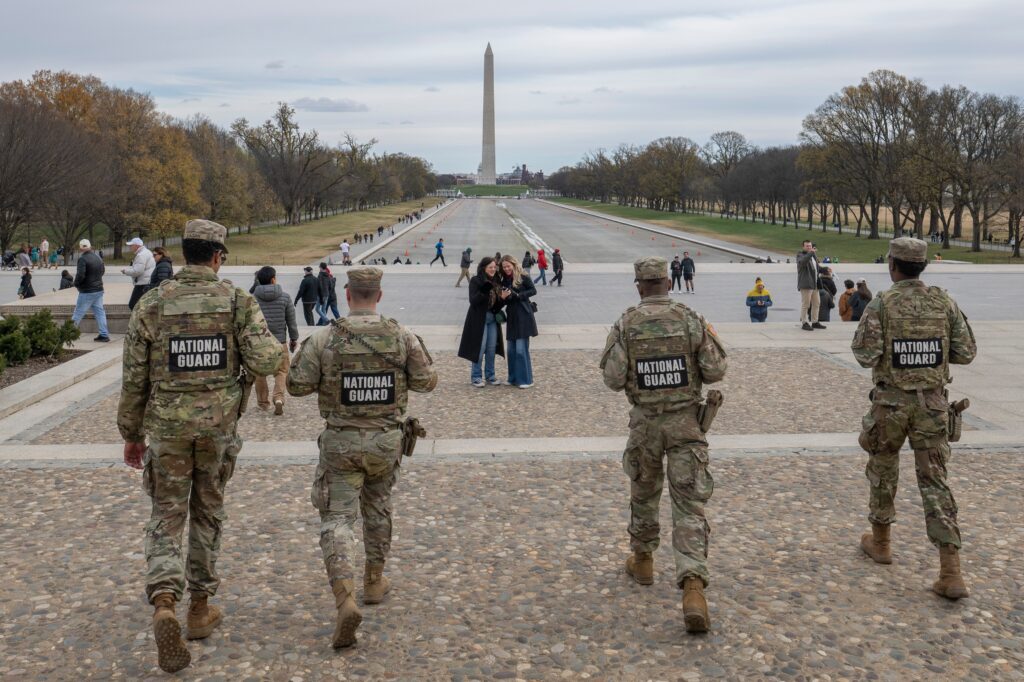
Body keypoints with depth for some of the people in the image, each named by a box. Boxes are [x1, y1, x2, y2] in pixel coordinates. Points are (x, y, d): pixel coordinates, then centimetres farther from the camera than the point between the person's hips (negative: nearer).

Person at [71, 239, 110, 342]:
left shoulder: (83, 259, -16)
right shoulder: (98, 258, 10)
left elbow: (80, 275, -23)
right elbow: (103, 270, 24)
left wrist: (76, 284, -6)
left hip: (87, 292, -7)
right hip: (99, 290, 7)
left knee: (78, 313, 1)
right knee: (100, 312, 8)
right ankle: (104, 334, 6)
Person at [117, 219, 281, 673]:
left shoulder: (151, 304, -3)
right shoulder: (238, 302, -5)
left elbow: (134, 377, 0)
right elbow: (264, 363, -15)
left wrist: (131, 434, 10)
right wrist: (275, 346, 9)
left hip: (166, 427, 0)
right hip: (218, 426, 1)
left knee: (166, 518, 6)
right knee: (208, 515, 17)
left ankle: (164, 604, -16)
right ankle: (200, 607, 26)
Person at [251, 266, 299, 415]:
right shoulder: (285, 297, -3)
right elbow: (291, 321, 2)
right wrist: (294, 339, 15)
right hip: (279, 342, -1)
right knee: (281, 371, 8)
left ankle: (263, 402, 22)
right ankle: (279, 398, -12)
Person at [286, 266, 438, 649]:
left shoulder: (324, 339, -11)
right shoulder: (402, 337, -7)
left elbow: (297, 385, -6)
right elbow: (426, 382, 0)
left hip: (341, 442, -2)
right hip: (386, 441, 2)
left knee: (337, 519, 0)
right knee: (377, 508, 25)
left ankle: (345, 600, -18)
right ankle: (374, 582, 37)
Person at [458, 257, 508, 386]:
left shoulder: (496, 282, 8)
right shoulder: (475, 281, -8)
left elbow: (498, 304, 11)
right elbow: (473, 300, -17)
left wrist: (503, 298, -10)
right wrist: (484, 291, -30)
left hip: (492, 319, 6)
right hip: (479, 319, -6)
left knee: (491, 349, 9)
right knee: (479, 348, -4)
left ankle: (490, 375, 20)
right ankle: (476, 376, 6)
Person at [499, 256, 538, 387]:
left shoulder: (523, 278, -5)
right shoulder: (504, 281, 12)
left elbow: (533, 290, -13)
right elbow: (504, 301, 13)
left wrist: (517, 295, -21)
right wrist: (503, 297, -10)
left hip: (523, 316, -6)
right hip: (512, 317, 6)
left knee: (521, 349, -7)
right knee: (511, 350, 8)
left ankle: (526, 379, 0)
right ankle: (513, 378, 18)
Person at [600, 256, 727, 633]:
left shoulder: (625, 325, -6)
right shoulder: (691, 320, -6)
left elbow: (613, 379, -7)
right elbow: (715, 371, -5)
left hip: (645, 421, 1)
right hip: (686, 420, -1)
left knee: (643, 492, 24)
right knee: (689, 505, -3)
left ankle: (642, 560, 41)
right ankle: (693, 586, -17)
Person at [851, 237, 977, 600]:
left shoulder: (881, 304, -10)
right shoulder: (943, 301, 0)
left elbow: (865, 355, -15)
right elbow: (965, 353, 2)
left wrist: (870, 332, 6)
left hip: (891, 401, -2)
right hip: (933, 401, 2)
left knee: (883, 468, 21)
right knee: (935, 481, 1)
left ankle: (880, 542, 36)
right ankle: (950, 572, -7)